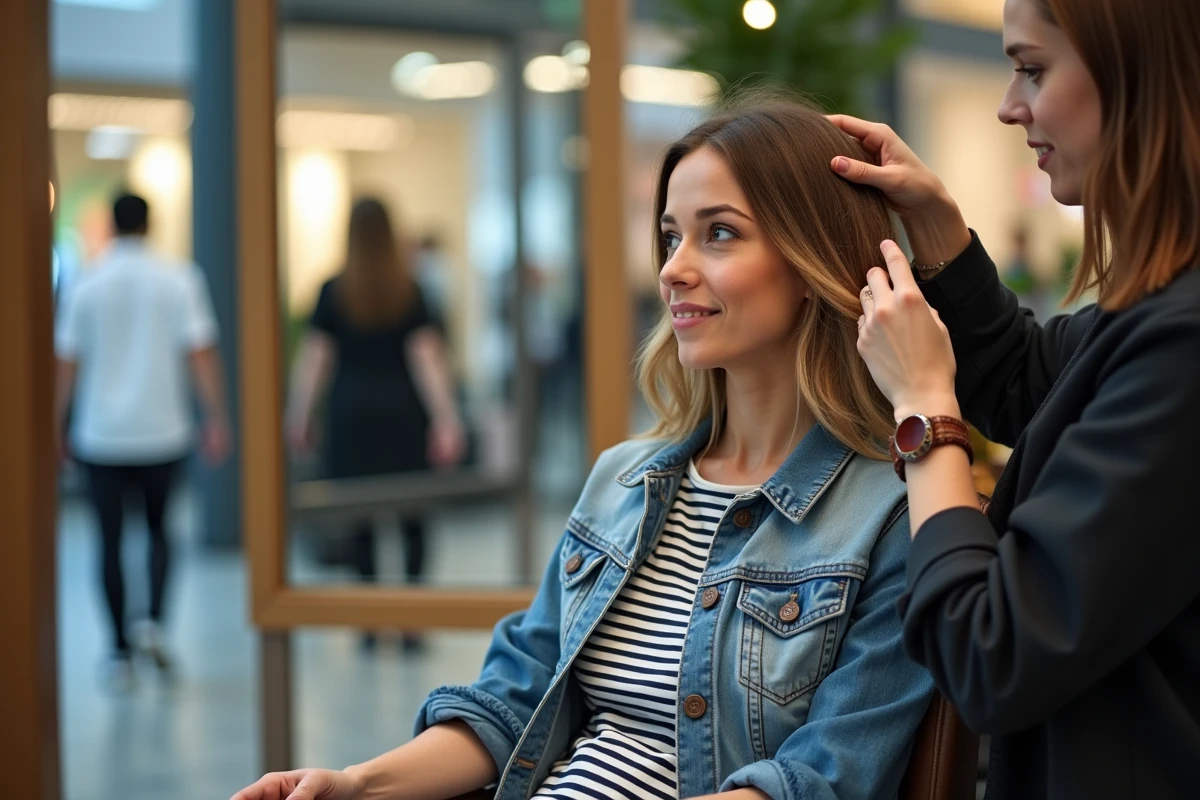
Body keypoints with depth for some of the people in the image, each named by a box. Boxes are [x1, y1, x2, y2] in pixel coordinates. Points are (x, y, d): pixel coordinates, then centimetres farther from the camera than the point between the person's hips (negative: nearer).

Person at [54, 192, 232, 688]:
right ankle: (153, 622, 1)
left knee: (110, 540, 9)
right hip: (163, 431, 0)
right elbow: (201, 354, -9)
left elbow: (66, 364, -1)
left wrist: (57, 428, 9)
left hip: (101, 437, 0)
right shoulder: (179, 280, -4)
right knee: (159, 527, 20)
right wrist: (216, 422, -5)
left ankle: (121, 651, 8)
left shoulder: (85, 288, -2)